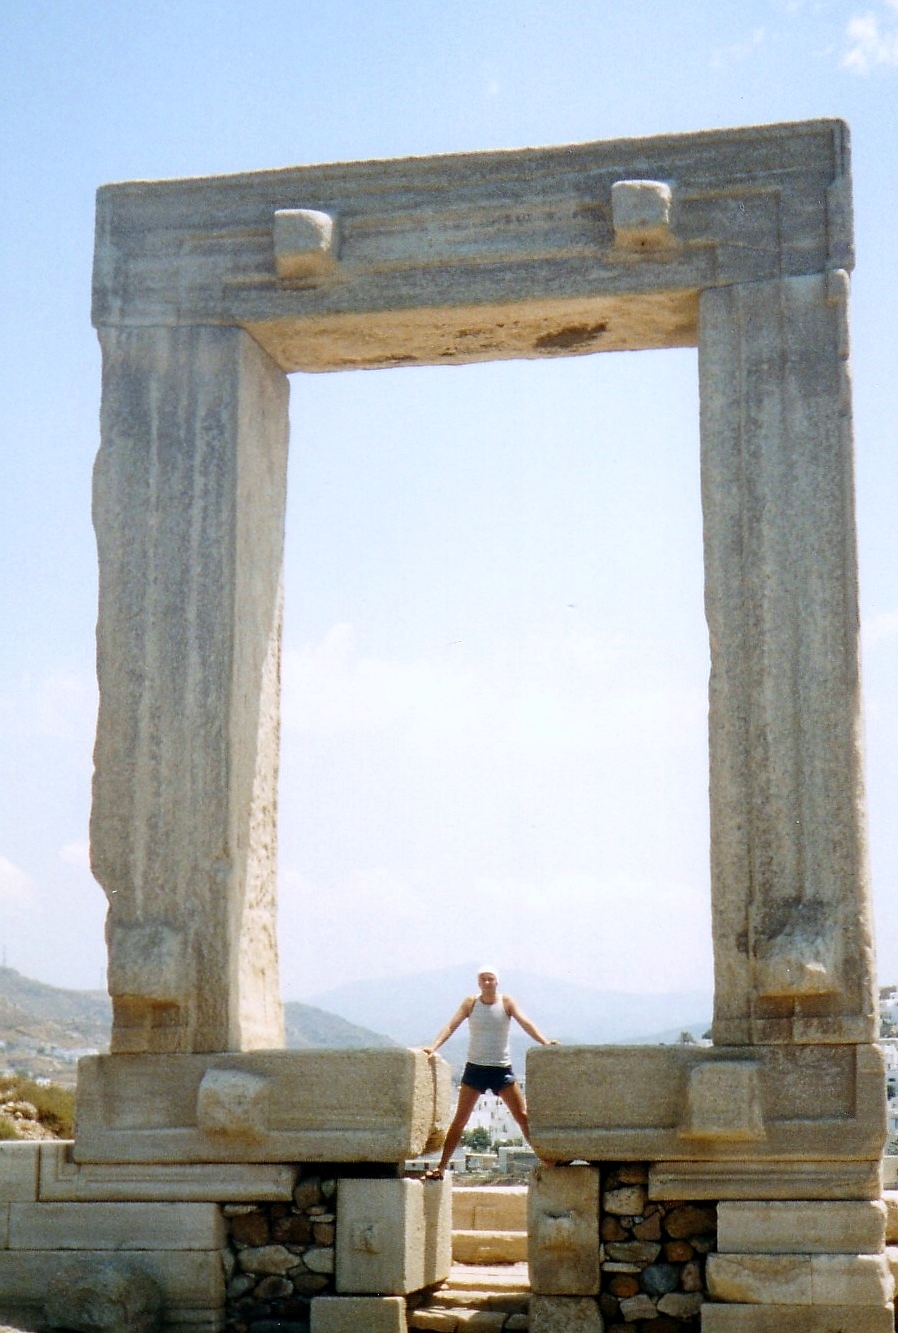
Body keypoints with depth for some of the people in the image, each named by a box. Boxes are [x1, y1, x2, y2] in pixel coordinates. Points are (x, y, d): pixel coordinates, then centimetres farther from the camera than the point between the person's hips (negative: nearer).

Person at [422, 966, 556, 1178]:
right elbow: (451, 1025, -10)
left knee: (523, 1116, -3)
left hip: (502, 1068, 0)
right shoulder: (470, 1003, -1)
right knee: (460, 1119, 1)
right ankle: (441, 1167, 4)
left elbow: (525, 1023, -14)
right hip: (475, 1067, 0)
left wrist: (544, 1041, -30)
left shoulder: (506, 1002, -1)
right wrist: (433, 1046, -26)